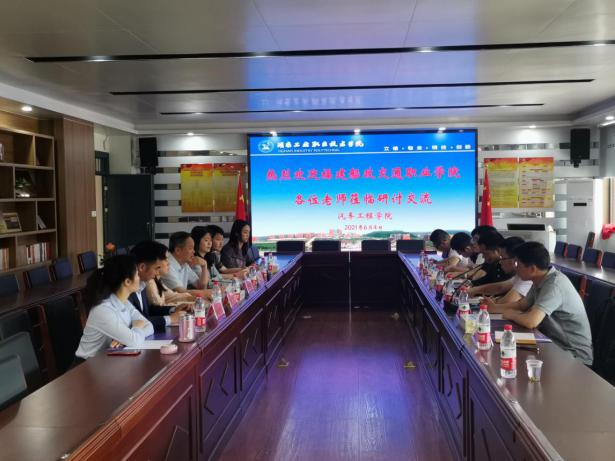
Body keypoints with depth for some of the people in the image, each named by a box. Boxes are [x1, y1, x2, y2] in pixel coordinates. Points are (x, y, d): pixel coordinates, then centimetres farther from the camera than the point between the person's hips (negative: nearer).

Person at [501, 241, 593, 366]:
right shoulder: (541, 279, 2)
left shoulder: (554, 285, -26)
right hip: (555, 344, 8)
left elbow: (531, 321, -34)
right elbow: (522, 305, 15)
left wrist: (510, 314, -14)